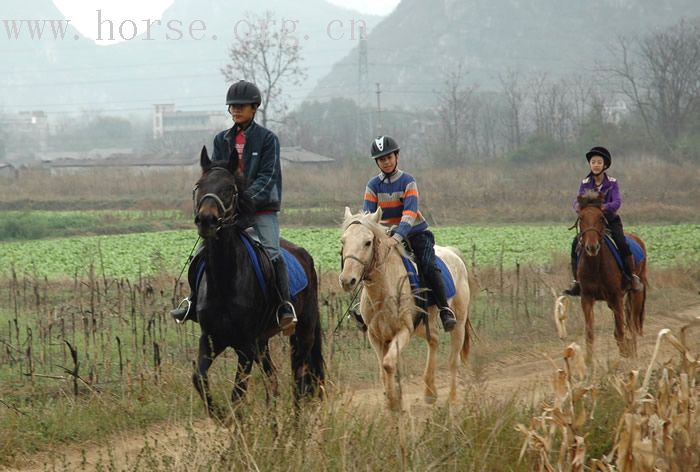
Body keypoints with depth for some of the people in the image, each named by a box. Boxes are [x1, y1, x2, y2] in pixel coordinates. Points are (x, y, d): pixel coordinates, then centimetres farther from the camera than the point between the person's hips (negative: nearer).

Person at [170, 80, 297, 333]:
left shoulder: (267, 139, -1)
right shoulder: (222, 140, 12)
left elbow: (267, 176, -9)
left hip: (262, 208, -4)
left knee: (272, 253, -20)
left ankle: (285, 306, -15)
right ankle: (195, 298, 12)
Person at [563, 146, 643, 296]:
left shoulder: (612, 183, -5)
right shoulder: (585, 183, 3)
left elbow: (617, 202, -18)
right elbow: (578, 200, -7)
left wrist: (604, 207, -39)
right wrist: (578, 206, -33)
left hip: (611, 220, -2)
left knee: (622, 243, -27)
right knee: (576, 243, -20)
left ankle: (633, 277, -14)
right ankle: (577, 281, -13)